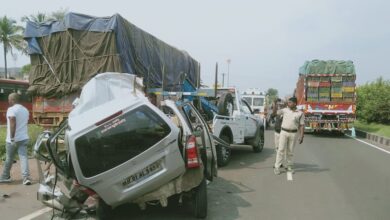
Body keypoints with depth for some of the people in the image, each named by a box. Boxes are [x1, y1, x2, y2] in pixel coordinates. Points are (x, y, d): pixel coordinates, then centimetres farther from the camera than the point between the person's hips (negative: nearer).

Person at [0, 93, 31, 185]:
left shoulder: (11, 109, -13)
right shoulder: (25, 110, 13)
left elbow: (12, 124, -22)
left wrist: (12, 137, -21)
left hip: (13, 139, -6)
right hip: (24, 138, 6)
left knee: (9, 159, 9)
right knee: (23, 157, 1)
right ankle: (26, 178, -7)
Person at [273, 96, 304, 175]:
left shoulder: (300, 113, 0)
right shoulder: (285, 110, 4)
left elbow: (302, 126, -1)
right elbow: (274, 113, 3)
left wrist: (302, 136, -6)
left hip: (293, 133, 0)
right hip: (284, 132, 0)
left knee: (290, 151, 8)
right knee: (281, 150, -5)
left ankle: (289, 166, 22)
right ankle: (277, 167, -4)